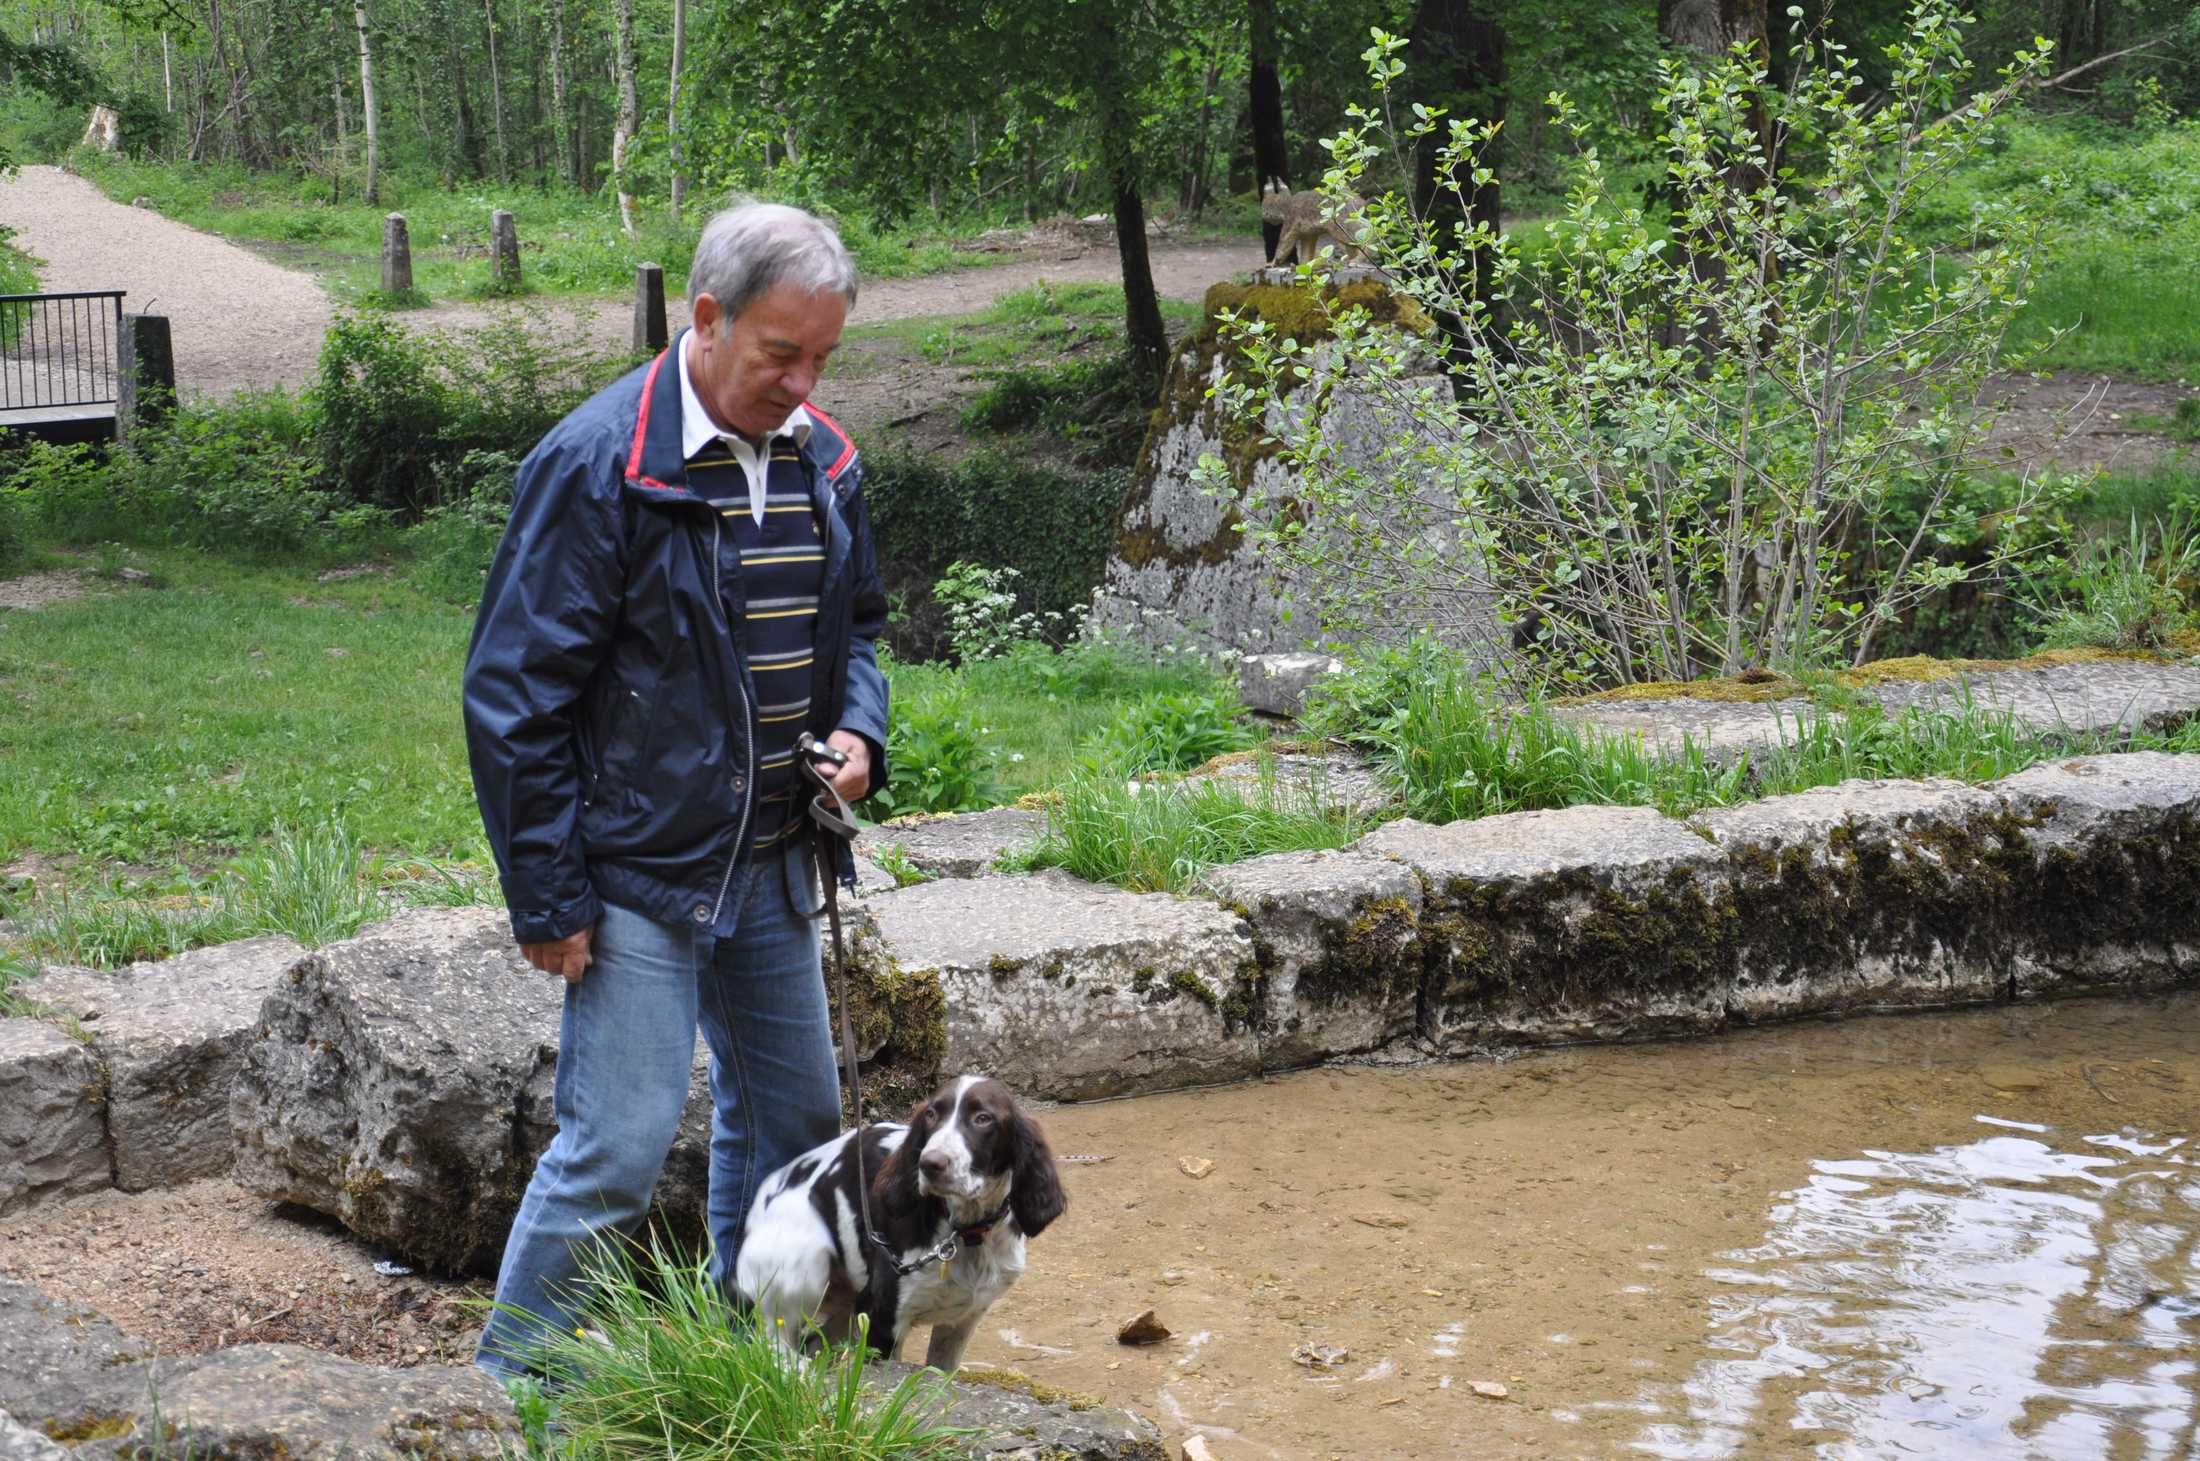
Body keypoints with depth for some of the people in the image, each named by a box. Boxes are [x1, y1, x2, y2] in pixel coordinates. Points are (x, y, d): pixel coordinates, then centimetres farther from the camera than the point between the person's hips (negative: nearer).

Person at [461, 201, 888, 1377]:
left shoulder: (821, 460, 4)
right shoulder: (599, 465, -17)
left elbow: (853, 623, 21)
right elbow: (514, 694, -15)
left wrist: (858, 729, -1)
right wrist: (548, 900, -15)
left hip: (771, 867, 7)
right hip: (638, 873, -7)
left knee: (792, 1118, 17)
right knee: (617, 1148, -8)